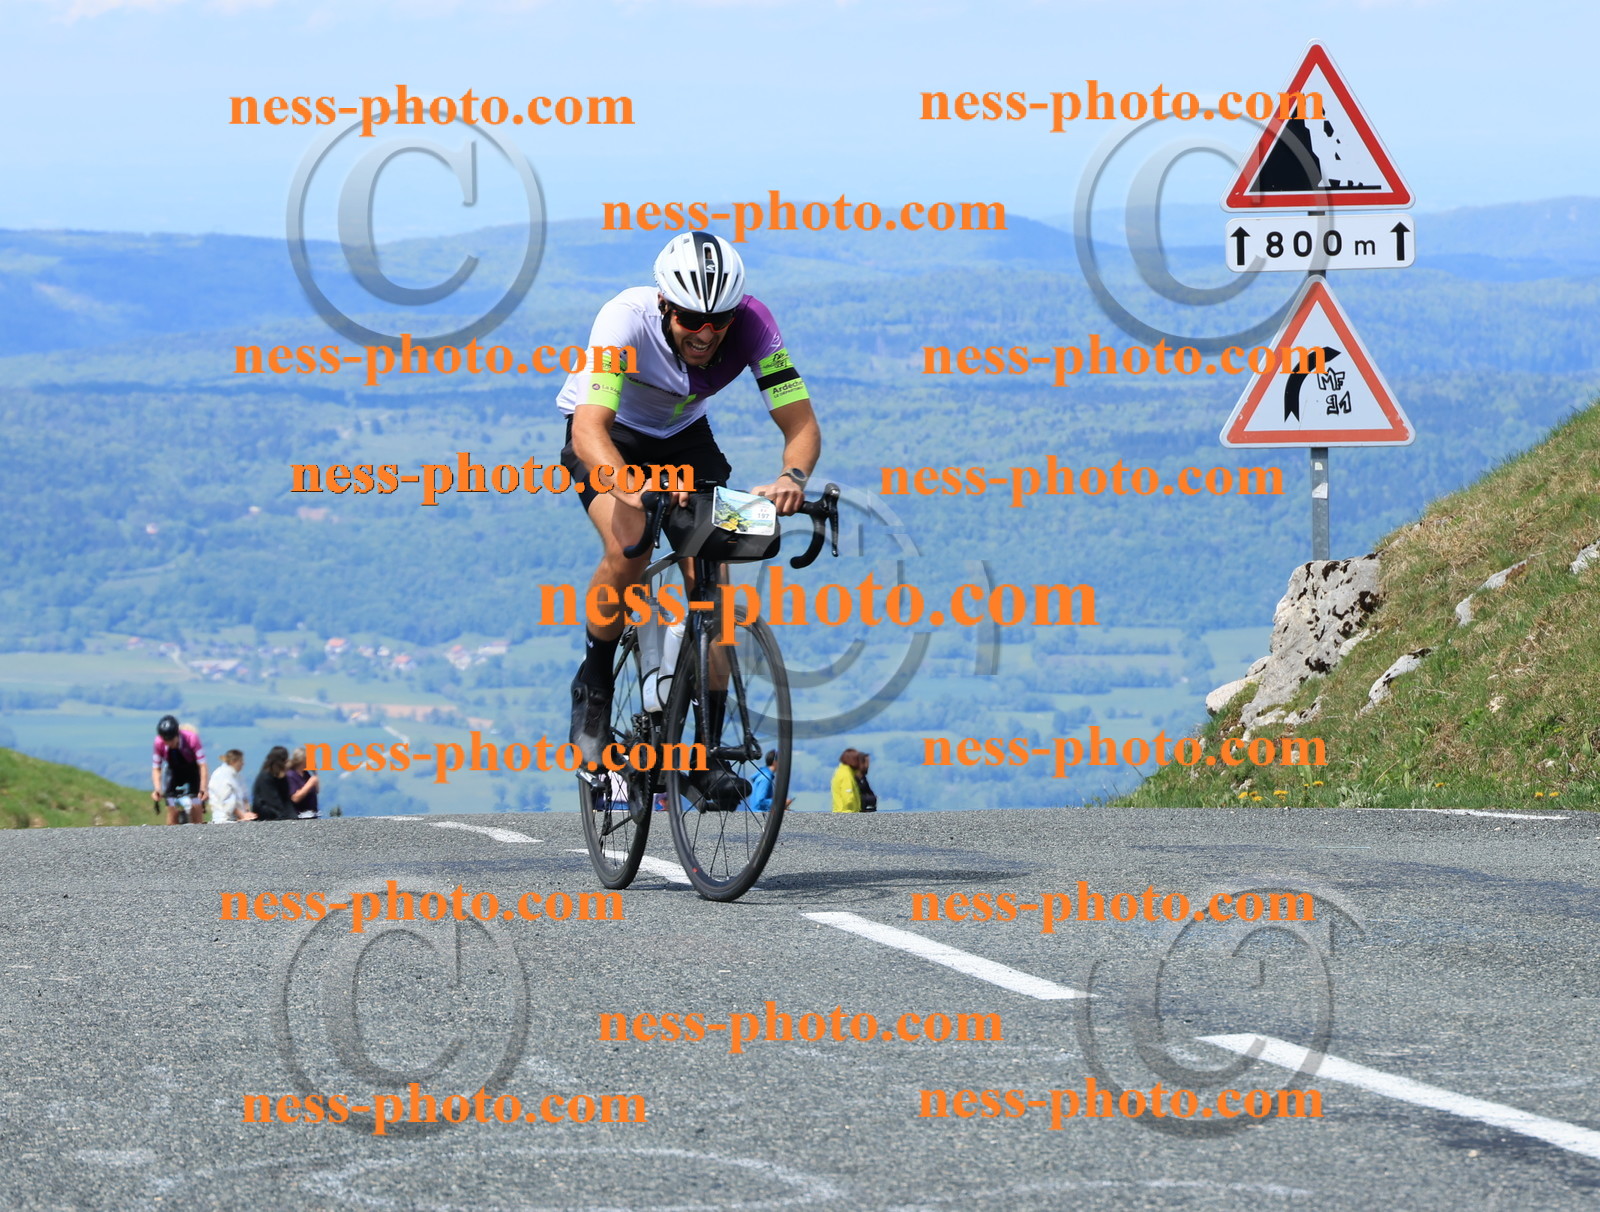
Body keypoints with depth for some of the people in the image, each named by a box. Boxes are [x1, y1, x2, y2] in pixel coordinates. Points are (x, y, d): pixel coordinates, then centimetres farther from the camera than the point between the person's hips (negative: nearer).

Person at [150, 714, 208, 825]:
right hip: (173, 772, 2)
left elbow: (202, 765, -30)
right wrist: (157, 789, -30)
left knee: (195, 806, -14)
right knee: (172, 809, -9)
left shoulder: (191, 738, -32)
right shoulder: (159, 743, -26)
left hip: (192, 771, -2)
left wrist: (203, 788, -39)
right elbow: (156, 768, -16)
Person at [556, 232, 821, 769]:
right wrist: (632, 486, -65)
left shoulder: (751, 323, -28)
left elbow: (802, 424, -28)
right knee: (629, 548, -30)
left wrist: (793, 476, -51)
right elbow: (589, 428, -46)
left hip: (684, 437, 3)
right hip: (610, 434, -3)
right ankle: (593, 685, -7)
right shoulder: (627, 319, -36)